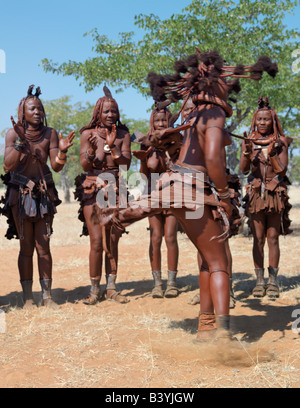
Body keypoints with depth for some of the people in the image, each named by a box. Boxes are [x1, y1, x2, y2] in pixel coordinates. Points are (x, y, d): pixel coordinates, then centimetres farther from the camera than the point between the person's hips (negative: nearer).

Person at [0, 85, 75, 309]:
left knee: (44, 246, 2)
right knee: (26, 247, 0)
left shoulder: (50, 133, 1)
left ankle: (47, 295, 7)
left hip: (44, 193, 2)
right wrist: (20, 141, -23)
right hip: (20, 193, -2)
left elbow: (57, 167, -1)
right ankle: (28, 297, 7)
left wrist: (62, 151, -20)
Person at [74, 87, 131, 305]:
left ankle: (111, 288, 12)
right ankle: (95, 290, 2)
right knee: (97, 241, -8)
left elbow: (126, 164, -4)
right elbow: (85, 165, -4)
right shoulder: (88, 134, 2)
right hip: (93, 190, -2)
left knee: (113, 241, 3)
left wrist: (112, 145, -18)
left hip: (116, 190, 2)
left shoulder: (123, 135, 5)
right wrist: (92, 148, -23)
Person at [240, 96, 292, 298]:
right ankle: (259, 281, 4)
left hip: (275, 193, -1)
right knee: (258, 238, -1)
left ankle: (273, 281, 4)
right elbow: (244, 169, -4)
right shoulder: (249, 141, 5)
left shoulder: (280, 142, 3)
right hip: (256, 193, 1)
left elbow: (282, 169, -4)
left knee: (273, 238, -1)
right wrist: (247, 152, -21)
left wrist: (272, 153, -18)